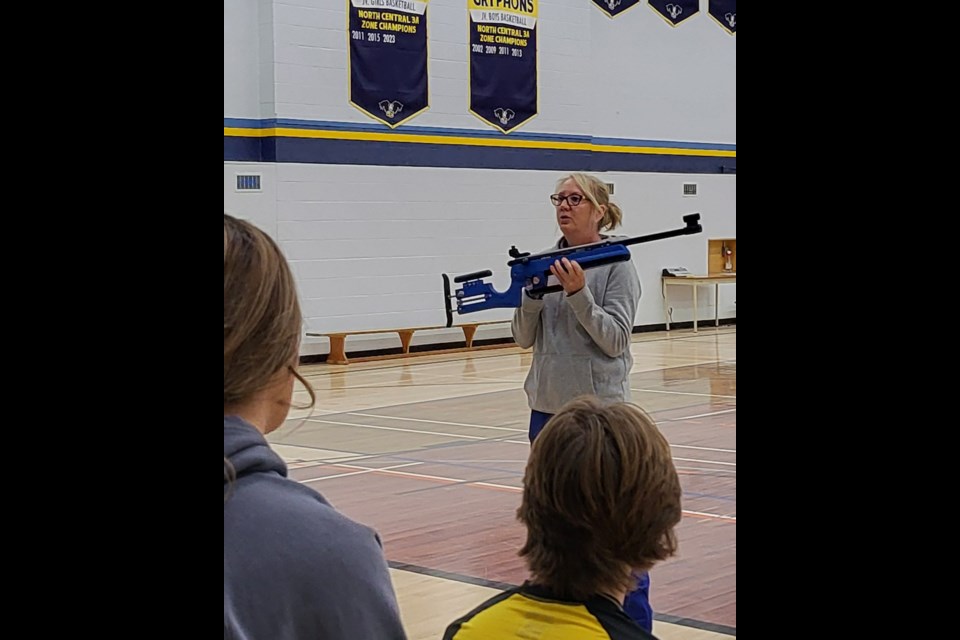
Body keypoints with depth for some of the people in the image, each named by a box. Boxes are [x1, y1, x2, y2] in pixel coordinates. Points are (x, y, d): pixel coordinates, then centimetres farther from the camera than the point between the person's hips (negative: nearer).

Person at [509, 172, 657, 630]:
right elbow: (524, 338, 6)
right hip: (548, 408, 6)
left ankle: (634, 621, 12)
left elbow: (615, 338, -13)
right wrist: (532, 294, -11)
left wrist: (578, 293, -23)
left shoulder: (616, 265, -7)